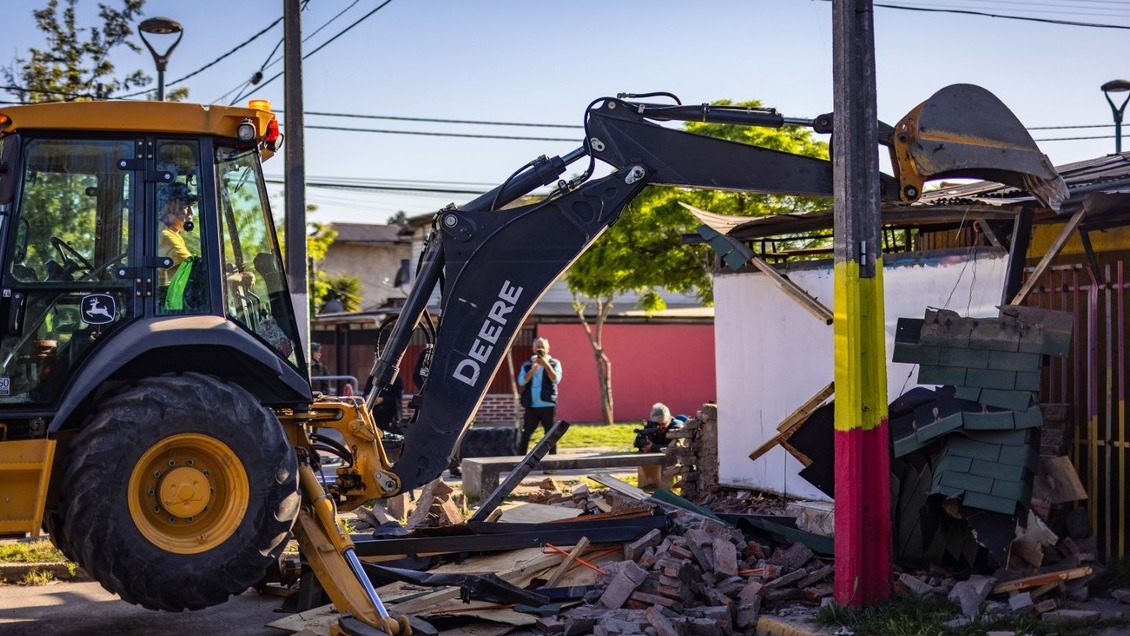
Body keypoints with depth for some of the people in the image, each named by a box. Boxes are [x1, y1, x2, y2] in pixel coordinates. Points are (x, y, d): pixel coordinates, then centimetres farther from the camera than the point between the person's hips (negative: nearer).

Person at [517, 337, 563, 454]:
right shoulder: (527, 364, 11)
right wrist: (533, 369, -15)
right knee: (525, 435, 0)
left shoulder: (554, 363, 7)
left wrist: (546, 365, -18)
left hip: (548, 406, -1)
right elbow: (521, 381, -3)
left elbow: (556, 379, -9)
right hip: (531, 406, 1)